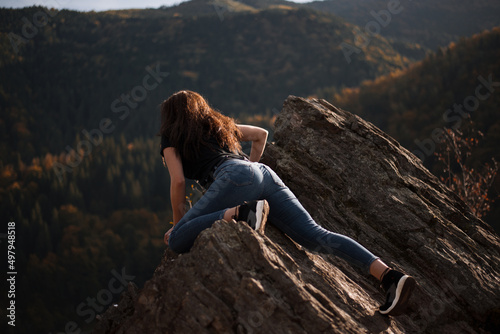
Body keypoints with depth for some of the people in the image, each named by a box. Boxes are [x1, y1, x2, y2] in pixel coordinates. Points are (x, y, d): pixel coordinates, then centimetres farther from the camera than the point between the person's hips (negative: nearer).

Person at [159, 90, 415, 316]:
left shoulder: (171, 138, 19)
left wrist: (178, 223, 20)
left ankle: (241, 213, -31)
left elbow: (178, 181, 8)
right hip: (265, 175, 7)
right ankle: (390, 277, -28)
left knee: (177, 241, -13)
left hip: (235, 177, -7)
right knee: (316, 237, -10)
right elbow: (261, 134, 41)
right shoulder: (219, 124, 36)